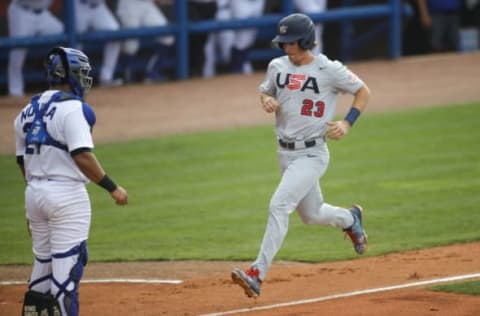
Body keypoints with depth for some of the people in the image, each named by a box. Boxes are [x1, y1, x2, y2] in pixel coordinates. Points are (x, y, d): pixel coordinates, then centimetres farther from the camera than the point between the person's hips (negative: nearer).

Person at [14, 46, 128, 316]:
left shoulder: (29, 111, 12)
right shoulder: (72, 108, -12)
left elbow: (23, 161, 15)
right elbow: (82, 156, -20)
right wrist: (112, 187, -15)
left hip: (34, 193, 8)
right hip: (67, 193, -8)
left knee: (44, 260, 15)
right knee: (68, 263, -6)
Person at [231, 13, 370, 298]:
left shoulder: (329, 70, -11)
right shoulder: (278, 67, 4)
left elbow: (363, 92, -1)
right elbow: (265, 91, 21)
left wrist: (347, 124, -13)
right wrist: (266, 100, -4)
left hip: (312, 154, -7)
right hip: (286, 153, 7)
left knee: (279, 205, -22)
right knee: (312, 215, 19)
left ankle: (258, 274, -26)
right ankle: (350, 219, 52)